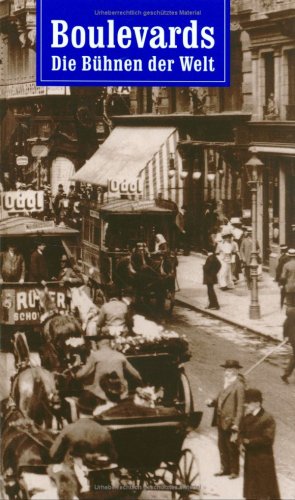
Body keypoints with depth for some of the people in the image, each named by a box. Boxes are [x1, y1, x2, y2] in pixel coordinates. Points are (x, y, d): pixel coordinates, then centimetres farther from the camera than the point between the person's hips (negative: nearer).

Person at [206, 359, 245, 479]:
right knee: (222, 446, 15)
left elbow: (240, 406, -17)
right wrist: (212, 402, -4)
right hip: (221, 421, 8)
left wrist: (236, 425, -21)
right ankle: (225, 468, 26)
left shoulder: (239, 386, -13)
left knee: (232, 447, 2)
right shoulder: (227, 384, 14)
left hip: (231, 422, -8)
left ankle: (234, 471, 13)